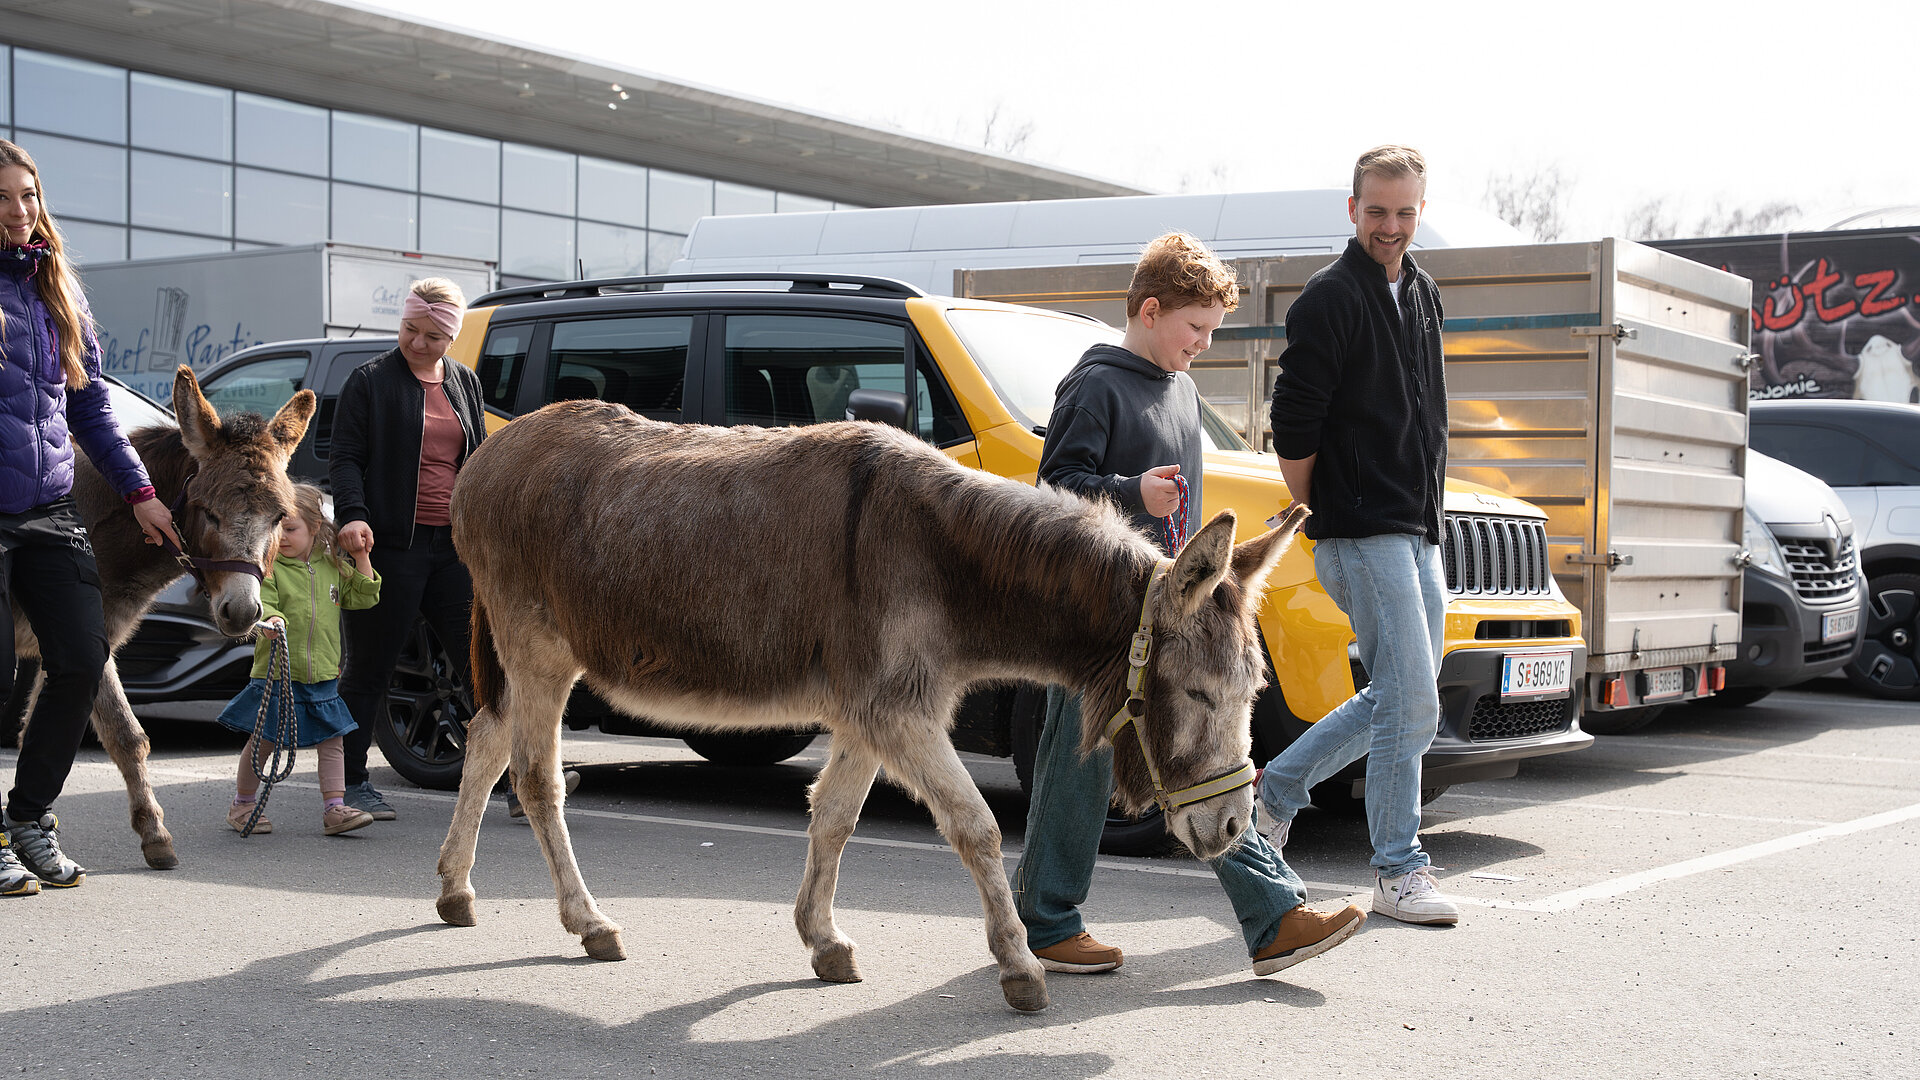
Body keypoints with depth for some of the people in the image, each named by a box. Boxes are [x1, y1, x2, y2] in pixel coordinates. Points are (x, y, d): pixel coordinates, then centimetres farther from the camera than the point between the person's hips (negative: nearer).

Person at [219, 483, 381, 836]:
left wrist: (362, 559, 2)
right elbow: (259, 602, -17)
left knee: (331, 741, 2)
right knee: (264, 741, 5)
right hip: (277, 674, -4)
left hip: (322, 674, 4)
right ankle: (243, 805, 21)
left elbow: (360, 598, 11)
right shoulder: (268, 567, -5)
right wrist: (271, 618, -38)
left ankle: (335, 808, 5)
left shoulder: (333, 566, 8)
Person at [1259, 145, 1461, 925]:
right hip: (1363, 533, -8)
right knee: (1410, 703, -8)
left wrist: (1427, 508, 17)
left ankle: (1276, 788, 26)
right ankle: (1399, 873, 1)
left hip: (1419, 532, 9)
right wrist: (1321, 515, -4)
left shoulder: (1423, 295, 15)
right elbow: (1293, 426, -12)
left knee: (1400, 700, 13)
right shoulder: (1331, 298, -11)